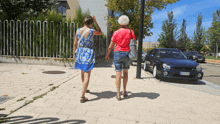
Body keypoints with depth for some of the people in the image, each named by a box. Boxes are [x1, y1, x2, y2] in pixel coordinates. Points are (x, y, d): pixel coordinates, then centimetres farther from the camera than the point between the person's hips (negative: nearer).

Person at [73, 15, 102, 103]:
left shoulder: (78, 30, -1)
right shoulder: (92, 31, -12)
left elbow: (75, 43, 4)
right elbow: (100, 32, 11)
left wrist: (74, 54, 15)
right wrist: (95, 22, 10)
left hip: (80, 52, 5)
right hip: (89, 53, -5)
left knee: (82, 72, 23)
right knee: (87, 75, -2)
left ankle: (85, 89, 46)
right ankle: (82, 96, -4)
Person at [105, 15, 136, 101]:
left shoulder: (116, 33, -2)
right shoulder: (130, 32, 0)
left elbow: (110, 46, 0)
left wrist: (107, 55, 12)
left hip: (118, 53, -1)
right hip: (127, 53, 2)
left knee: (118, 74, 1)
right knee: (125, 72, 19)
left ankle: (118, 94, 1)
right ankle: (124, 91, 26)